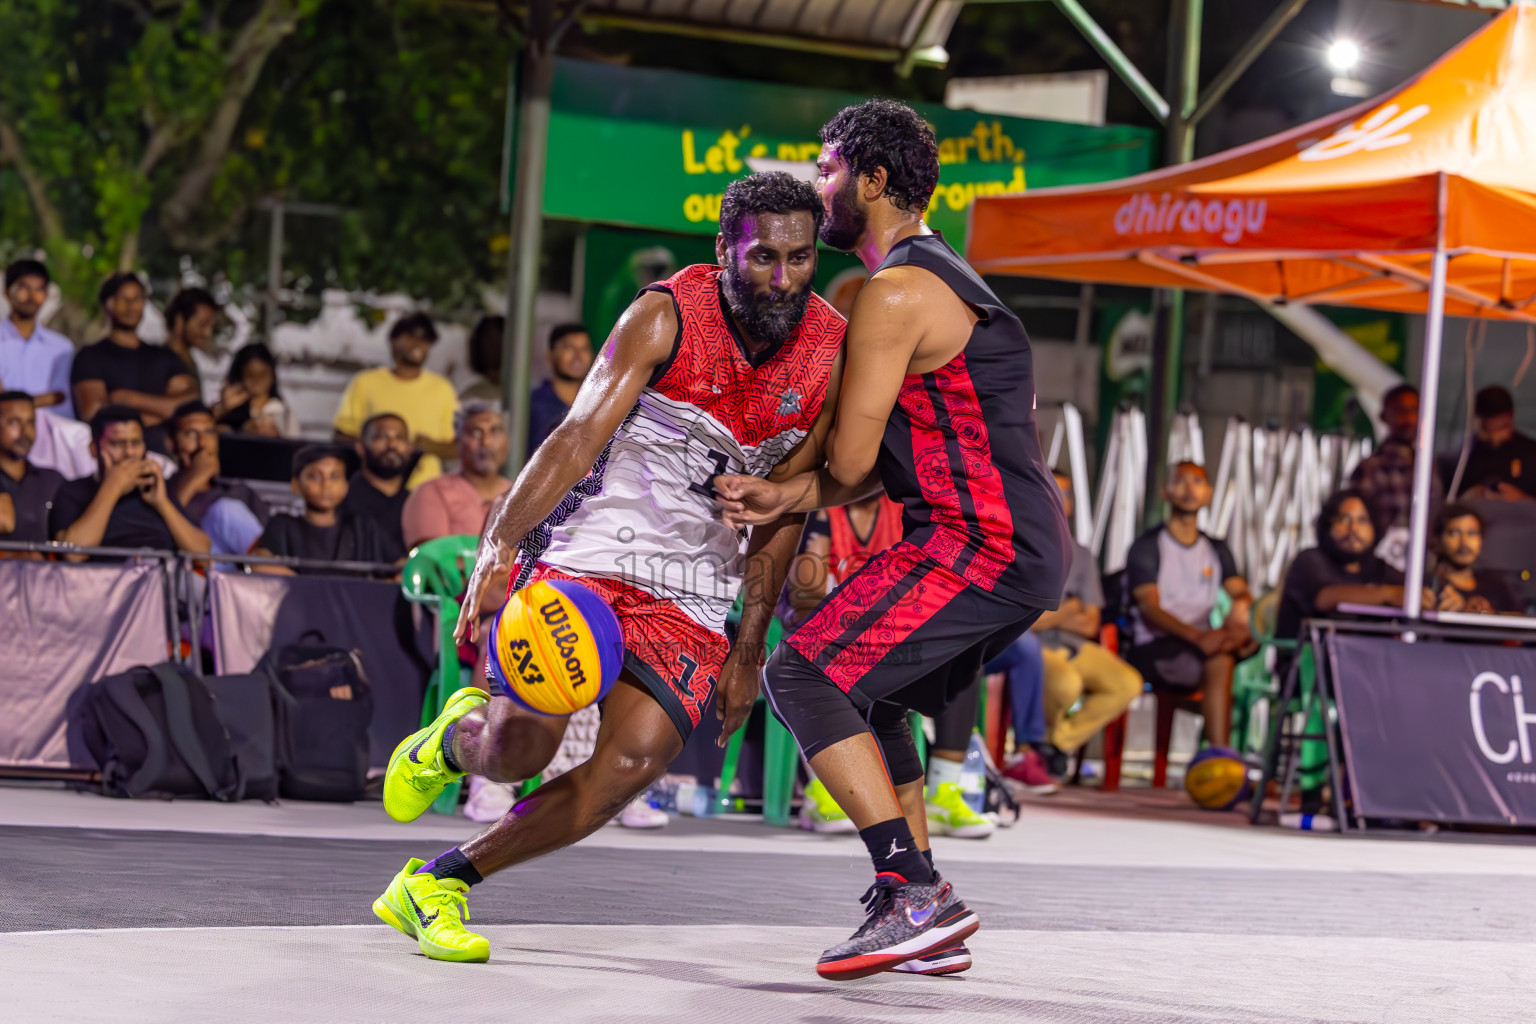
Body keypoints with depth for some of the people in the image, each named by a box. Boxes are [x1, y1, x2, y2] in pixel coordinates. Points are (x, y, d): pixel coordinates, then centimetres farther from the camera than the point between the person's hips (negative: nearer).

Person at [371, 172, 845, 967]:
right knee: (522, 746, -19)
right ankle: (454, 739, 20)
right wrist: (498, 550, -33)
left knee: (631, 765, -17)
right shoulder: (666, 316, -11)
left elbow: (783, 513, 6)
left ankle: (438, 883, -2)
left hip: (693, 595, 3)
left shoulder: (831, 353, -2)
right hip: (584, 552, -3)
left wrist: (749, 648, 5)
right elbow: (580, 435, -19)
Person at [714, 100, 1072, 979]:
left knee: (805, 676, -11)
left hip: (980, 543, -10)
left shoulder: (895, 294, -11)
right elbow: (883, 465, 18)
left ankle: (915, 893, -18)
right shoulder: (945, 280, 22)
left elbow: (852, 460, -12)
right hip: (1032, 550, 10)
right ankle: (929, 922, 19)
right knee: (867, 697, 22)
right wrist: (785, 497, 3)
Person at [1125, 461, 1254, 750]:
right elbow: (1150, 609, -11)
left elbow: (1241, 592, 6)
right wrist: (1198, 637, -28)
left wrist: (1241, 605, -23)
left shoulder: (1217, 550, 21)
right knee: (1220, 657, -34)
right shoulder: (1147, 547, 3)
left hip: (1200, 646, 5)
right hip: (1152, 649, -5)